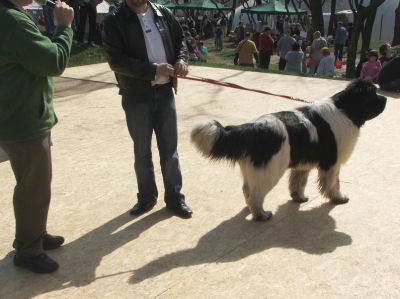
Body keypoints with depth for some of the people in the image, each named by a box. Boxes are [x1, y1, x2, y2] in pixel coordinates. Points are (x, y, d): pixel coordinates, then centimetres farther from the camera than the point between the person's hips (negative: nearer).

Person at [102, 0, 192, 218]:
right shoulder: (114, 22, -7)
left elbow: (180, 40, 14)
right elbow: (116, 60, -16)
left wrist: (181, 60, -8)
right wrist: (153, 69, -22)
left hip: (165, 92, 3)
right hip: (136, 96, -2)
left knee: (170, 148, 10)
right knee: (142, 151, 11)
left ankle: (174, 197, 23)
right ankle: (146, 197, 29)